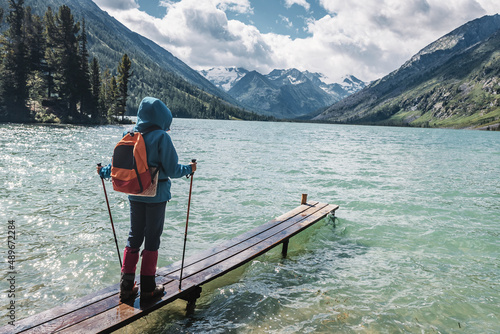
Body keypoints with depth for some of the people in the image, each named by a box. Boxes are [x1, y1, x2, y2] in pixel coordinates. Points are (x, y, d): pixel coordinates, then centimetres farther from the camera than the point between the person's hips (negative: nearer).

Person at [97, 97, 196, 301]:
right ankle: (148, 288, 16)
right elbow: (171, 170, -13)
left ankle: (126, 285, 20)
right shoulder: (161, 137, -14)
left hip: (135, 194, 5)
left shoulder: (129, 135, 1)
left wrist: (103, 172, 28)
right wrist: (189, 169, 4)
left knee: (134, 237, 16)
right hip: (156, 195, -5)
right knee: (152, 239, 7)